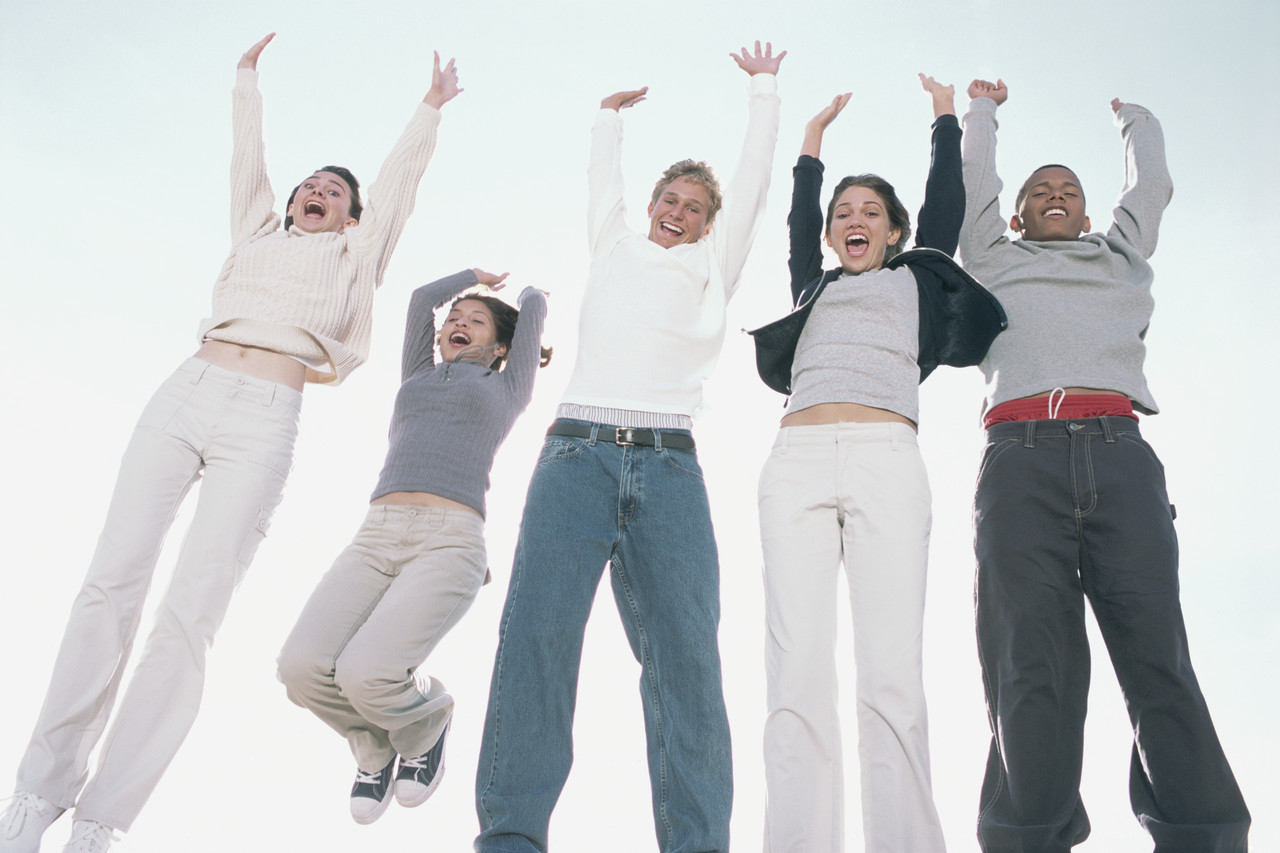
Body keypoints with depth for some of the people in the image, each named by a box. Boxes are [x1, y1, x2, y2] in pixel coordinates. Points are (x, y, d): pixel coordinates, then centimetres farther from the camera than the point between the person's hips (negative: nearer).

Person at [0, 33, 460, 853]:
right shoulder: (258, 232, 28)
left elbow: (400, 175, 30)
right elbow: (249, 153, 39)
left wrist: (432, 108, 40)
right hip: (185, 394, 3)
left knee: (191, 613, -13)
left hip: (265, 423, -3)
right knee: (112, 581, -9)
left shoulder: (354, 256, 23)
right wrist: (249, 79, 50)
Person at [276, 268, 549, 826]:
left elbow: (534, 307, 29)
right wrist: (476, 276, 49)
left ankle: (425, 722, 11)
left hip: (451, 544, -4)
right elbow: (422, 297, 34)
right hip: (376, 538, 4)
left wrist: (529, 294, 51)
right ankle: (374, 742, 14)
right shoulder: (417, 379, 31)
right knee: (302, 668, -20)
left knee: (365, 674, -26)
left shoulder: (506, 391, 22)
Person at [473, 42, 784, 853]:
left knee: (685, 655, -11)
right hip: (578, 451, 0)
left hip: (668, 463, 0)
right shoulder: (615, 247, 25)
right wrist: (612, 113, 50)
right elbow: (604, 178, 34)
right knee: (537, 628, -17)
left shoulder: (713, 267, 23)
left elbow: (752, 178, 25)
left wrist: (764, 89, 33)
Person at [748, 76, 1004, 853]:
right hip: (798, 462, 2)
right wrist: (813, 141, 51)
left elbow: (946, 201, 32)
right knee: (797, 677, -10)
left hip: (887, 461, -1)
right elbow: (799, 218, 38)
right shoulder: (814, 287, 31)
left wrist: (946, 119, 46)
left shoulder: (917, 275, 28)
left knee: (892, 677, -13)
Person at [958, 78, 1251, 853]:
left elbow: (1151, 181, 43)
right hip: (1021, 454, -1)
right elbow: (974, 177, 37)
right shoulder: (995, 260, 30)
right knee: (1031, 666, -12)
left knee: (1159, 656, -10)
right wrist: (983, 107, 55)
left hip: (1118, 449, 2)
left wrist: (1133, 115, 62)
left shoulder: (1122, 256, 35)